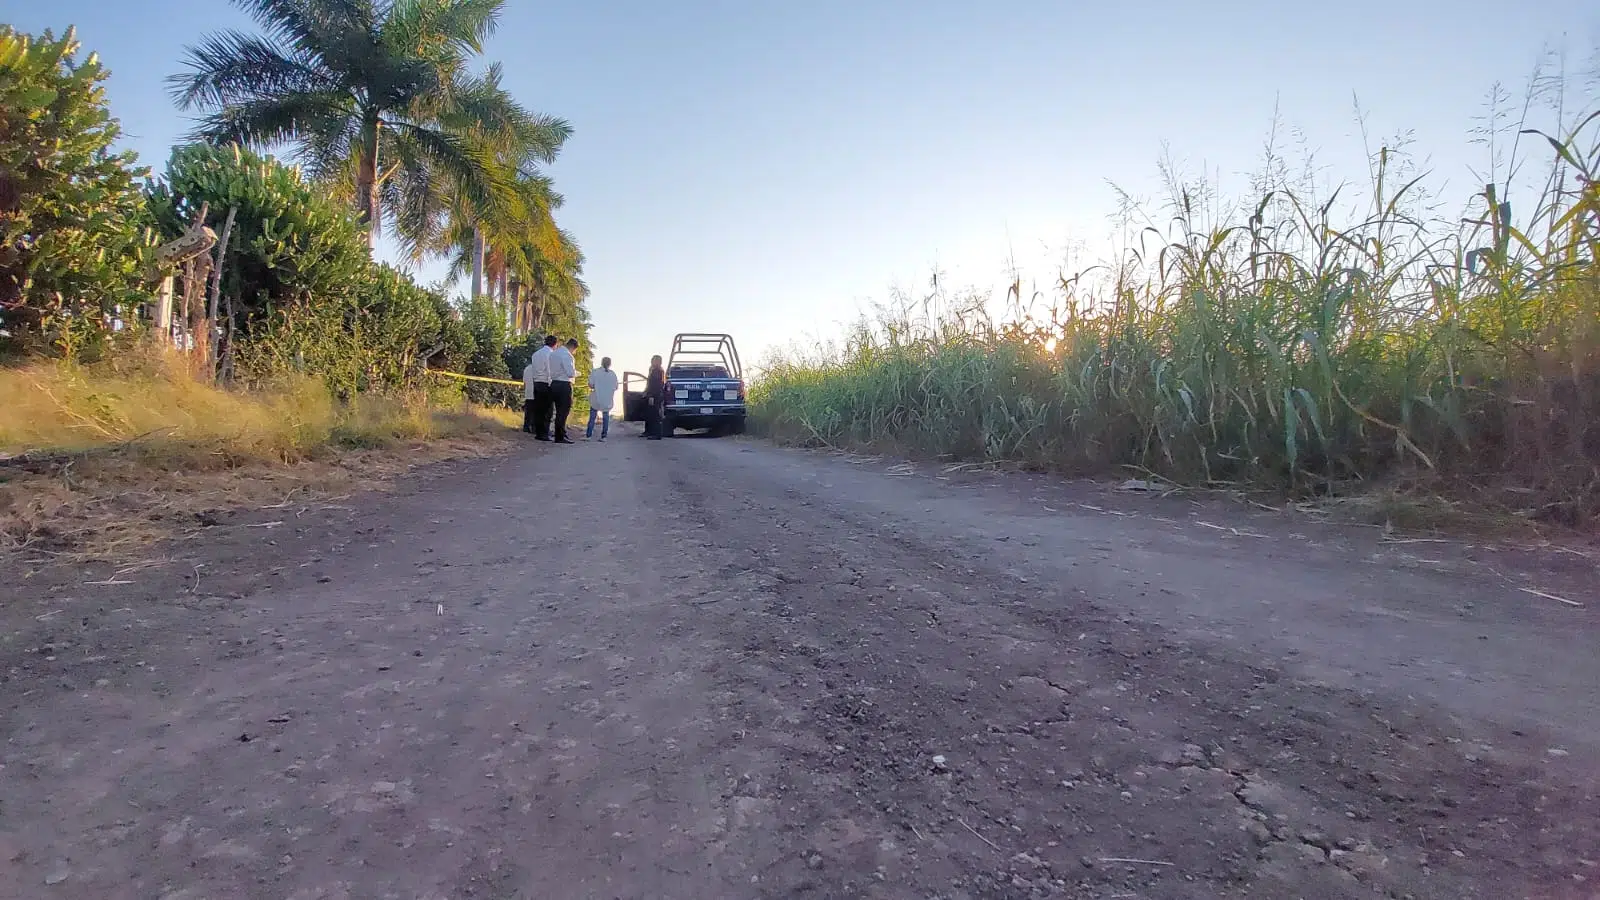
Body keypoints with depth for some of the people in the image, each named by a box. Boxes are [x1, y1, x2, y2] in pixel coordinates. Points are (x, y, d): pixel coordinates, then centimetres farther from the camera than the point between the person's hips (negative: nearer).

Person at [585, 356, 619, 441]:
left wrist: (595, 388, 9)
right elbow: (615, 387, 0)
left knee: (592, 417, 6)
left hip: (596, 399, -1)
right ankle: (603, 436, 6)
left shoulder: (595, 372, -7)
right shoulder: (613, 374, -2)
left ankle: (588, 435, 4)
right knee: (606, 417, 9)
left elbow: (590, 384, -11)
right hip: (608, 400, 1)